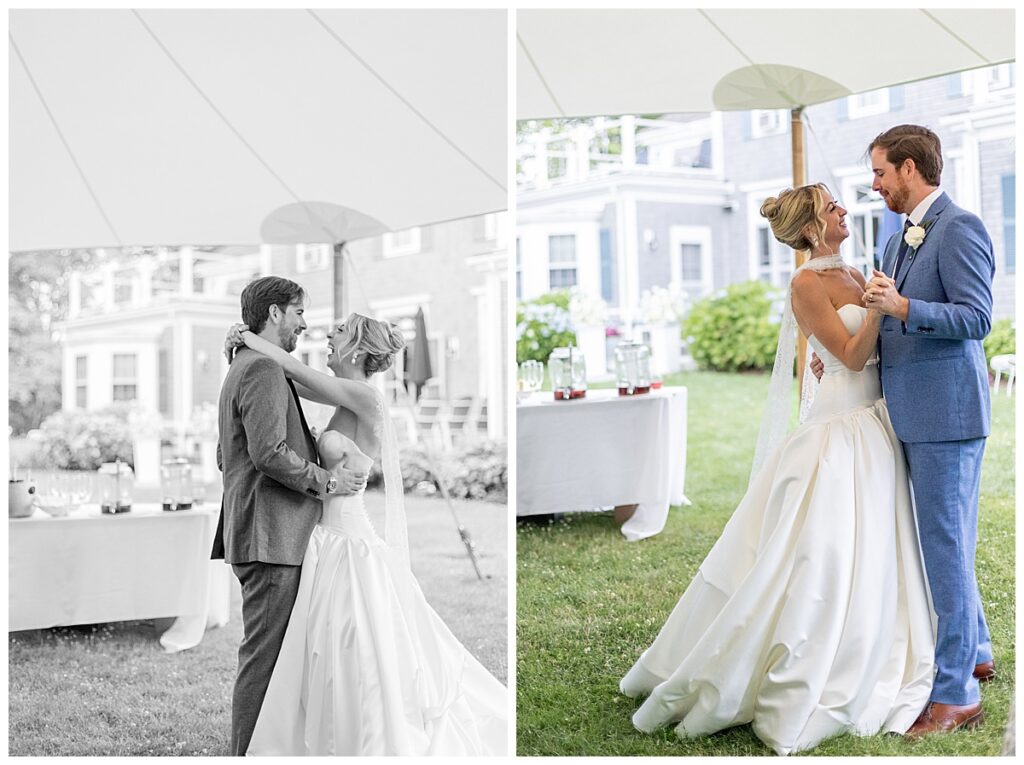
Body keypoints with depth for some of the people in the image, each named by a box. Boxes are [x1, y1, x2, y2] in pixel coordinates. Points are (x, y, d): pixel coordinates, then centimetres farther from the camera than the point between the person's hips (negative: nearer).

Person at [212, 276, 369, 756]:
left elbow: (225, 458, 28)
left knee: (266, 653, 14)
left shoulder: (241, 369, 22)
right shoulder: (263, 370, -12)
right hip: (270, 536, -11)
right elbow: (270, 453, -23)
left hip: (251, 534, 11)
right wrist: (326, 481, -12)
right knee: (263, 655, -8)